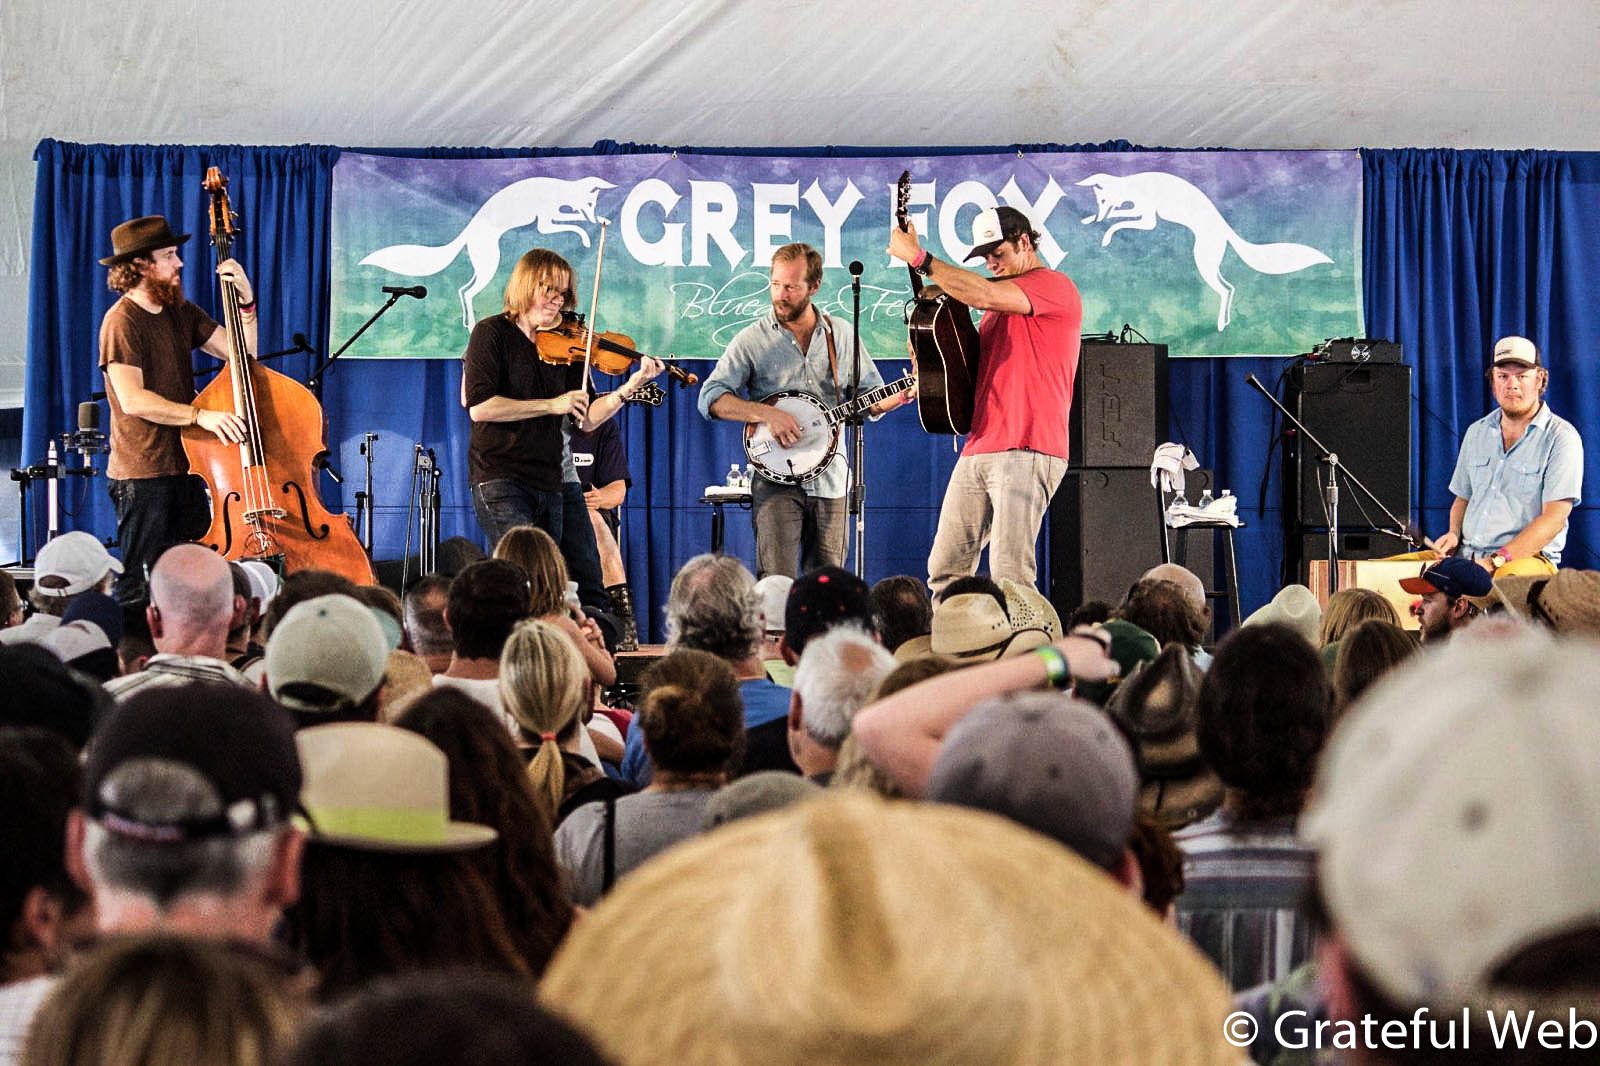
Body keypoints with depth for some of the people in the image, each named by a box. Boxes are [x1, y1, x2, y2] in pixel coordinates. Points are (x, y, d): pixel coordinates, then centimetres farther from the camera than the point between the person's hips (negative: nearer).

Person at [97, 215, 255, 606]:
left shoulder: (179, 311, 12)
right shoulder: (122, 321, -12)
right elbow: (133, 399, -21)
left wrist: (246, 302, -5)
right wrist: (200, 416, -29)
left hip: (184, 466, 8)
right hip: (141, 472, -7)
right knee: (139, 587, -3)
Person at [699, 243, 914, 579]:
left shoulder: (841, 337, 10)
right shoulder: (752, 340, 1)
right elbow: (711, 399, -4)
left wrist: (900, 396, -5)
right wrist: (765, 413, -17)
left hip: (830, 482, 3)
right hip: (776, 480, -3)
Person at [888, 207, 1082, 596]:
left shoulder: (1055, 287, -4)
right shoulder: (999, 309, 26)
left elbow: (982, 295, -19)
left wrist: (918, 257, -15)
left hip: (1025, 452, -9)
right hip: (978, 450, 9)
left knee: (1009, 577, -16)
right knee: (945, 569, 4)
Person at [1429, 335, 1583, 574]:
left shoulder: (1560, 437, -3)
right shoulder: (1477, 432, 17)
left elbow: (1554, 518, -12)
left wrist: (1497, 561, -20)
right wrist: (1454, 534, 5)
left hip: (1529, 559, -5)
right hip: (1468, 556, 5)